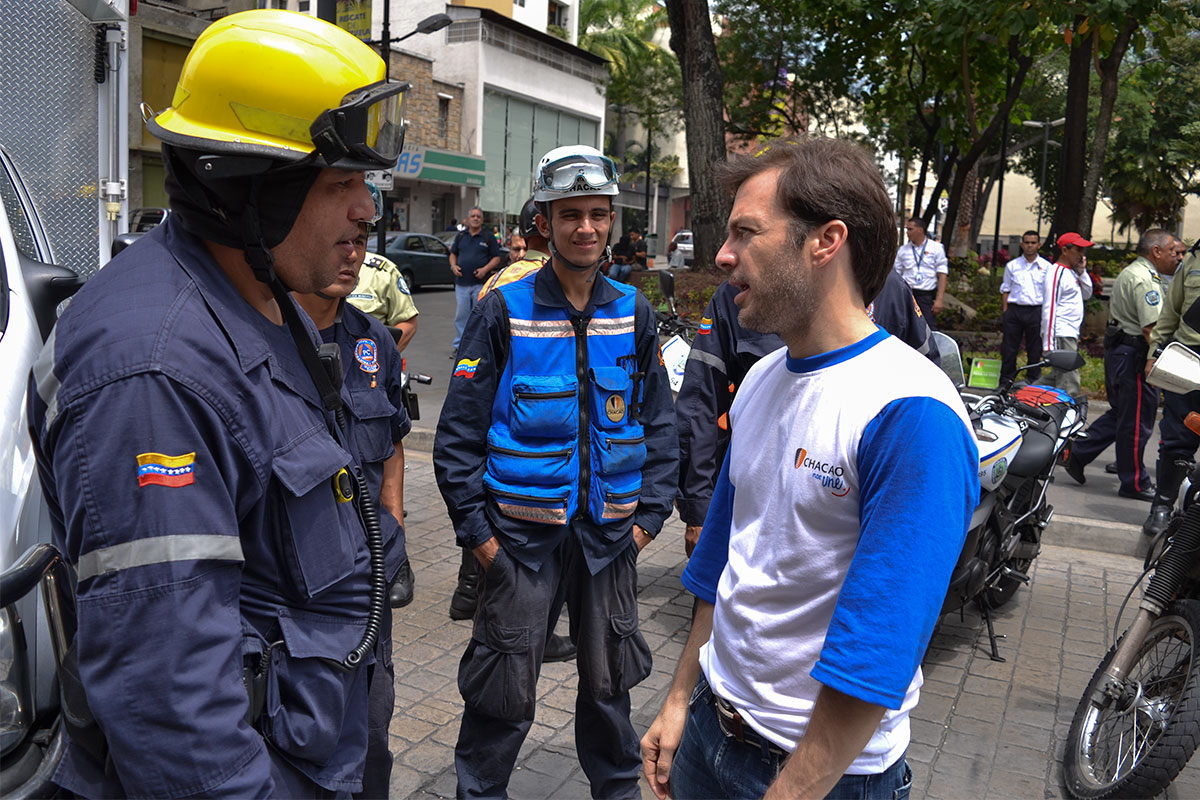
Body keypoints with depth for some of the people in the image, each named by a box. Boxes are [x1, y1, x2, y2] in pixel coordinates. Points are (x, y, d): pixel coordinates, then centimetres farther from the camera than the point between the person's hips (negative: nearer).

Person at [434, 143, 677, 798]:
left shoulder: (632, 313, 3)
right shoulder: (503, 311, -7)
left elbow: (659, 422, 9)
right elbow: (458, 433, -6)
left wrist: (649, 515, 2)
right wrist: (477, 530, -8)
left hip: (609, 534, 3)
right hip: (522, 532, -3)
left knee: (609, 682, 18)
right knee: (503, 693, 7)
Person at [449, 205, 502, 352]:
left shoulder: (488, 238, 4)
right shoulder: (460, 236, 14)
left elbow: (496, 258, 4)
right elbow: (453, 254, 21)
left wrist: (485, 269, -13)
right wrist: (453, 266, 1)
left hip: (481, 283, -3)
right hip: (462, 283, 3)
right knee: (461, 316, 3)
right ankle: (459, 347, 10)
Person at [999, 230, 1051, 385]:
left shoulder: (1046, 266, 7)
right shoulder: (1012, 265, 10)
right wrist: (1005, 312, 3)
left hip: (1036, 311, 0)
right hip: (1014, 309, 1)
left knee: (1035, 350, 4)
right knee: (1009, 349, 2)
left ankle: (1033, 382, 14)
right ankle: (1005, 382, 11)